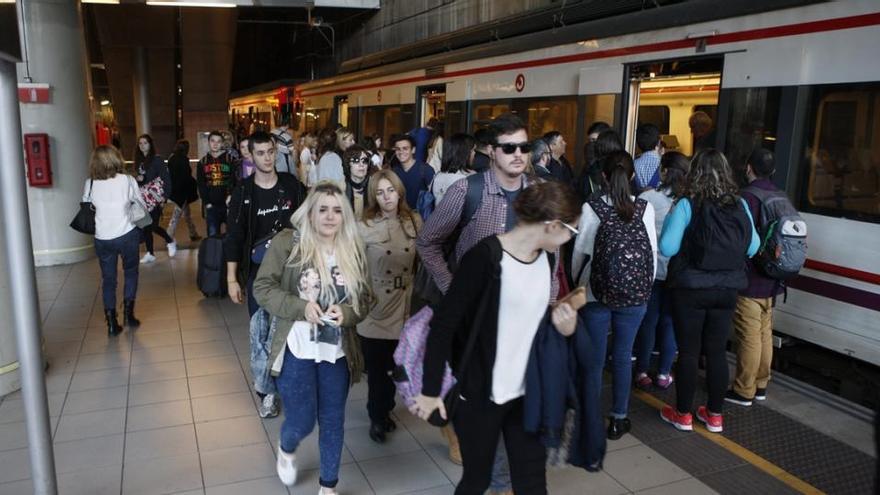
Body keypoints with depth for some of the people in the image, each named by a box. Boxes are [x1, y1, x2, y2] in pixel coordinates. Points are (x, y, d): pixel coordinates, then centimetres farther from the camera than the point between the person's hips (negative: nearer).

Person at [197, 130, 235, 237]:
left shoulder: (230, 159, 3)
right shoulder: (202, 162, 11)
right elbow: (201, 185, 8)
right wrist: (207, 203, -3)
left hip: (228, 204, -2)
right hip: (211, 206, 2)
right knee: (213, 235, 5)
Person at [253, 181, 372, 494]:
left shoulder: (354, 250, -1)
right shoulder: (287, 243, -11)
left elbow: (364, 300, 5)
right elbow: (263, 288, -9)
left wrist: (346, 312, -17)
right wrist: (301, 307, -22)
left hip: (337, 352, 3)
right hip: (297, 350, -3)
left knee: (333, 422, 14)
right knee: (302, 421, 5)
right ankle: (286, 450, 44)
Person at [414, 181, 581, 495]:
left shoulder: (546, 257, 1)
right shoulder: (485, 257, -21)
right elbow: (444, 324, -18)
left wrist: (562, 327, -4)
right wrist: (431, 389, -16)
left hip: (526, 389, 6)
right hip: (479, 390, -6)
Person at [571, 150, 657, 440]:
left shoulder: (592, 208, -8)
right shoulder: (645, 208, -4)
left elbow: (581, 251, -4)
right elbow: (652, 250, 0)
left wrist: (574, 283, 12)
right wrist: (646, 285, 14)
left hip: (598, 292, -1)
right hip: (635, 294, 2)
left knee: (594, 357, 8)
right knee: (623, 356, 11)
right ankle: (618, 419, 20)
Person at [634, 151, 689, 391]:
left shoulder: (647, 198, -13)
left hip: (651, 269, 0)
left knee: (648, 321, 13)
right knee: (669, 322, 13)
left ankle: (642, 371, 18)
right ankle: (663, 373, 20)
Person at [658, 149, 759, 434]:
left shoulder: (687, 205, -13)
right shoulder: (740, 205, 0)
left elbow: (667, 247, -16)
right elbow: (752, 247, 7)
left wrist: (669, 220, 0)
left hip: (691, 289, -4)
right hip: (726, 290, 4)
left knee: (688, 351, 7)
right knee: (717, 352, 14)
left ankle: (683, 415, 19)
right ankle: (715, 415, 26)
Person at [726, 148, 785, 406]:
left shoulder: (747, 196, -17)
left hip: (750, 280, -8)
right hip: (772, 280, 9)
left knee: (749, 337, -2)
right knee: (765, 333, 16)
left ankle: (744, 391, 7)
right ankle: (760, 385, 28)